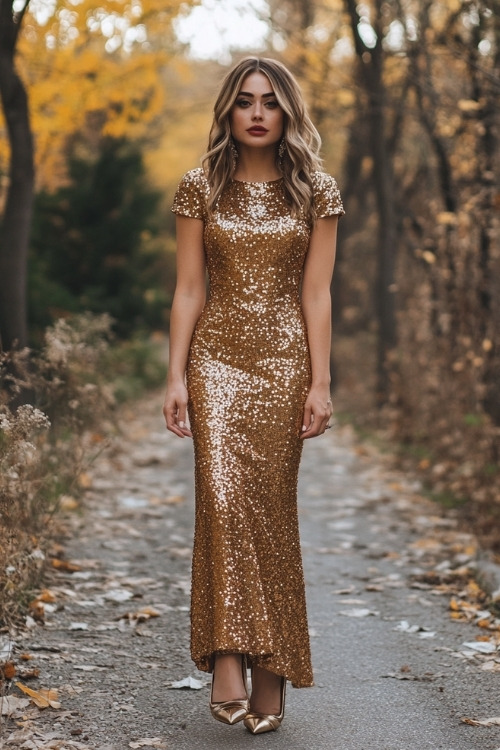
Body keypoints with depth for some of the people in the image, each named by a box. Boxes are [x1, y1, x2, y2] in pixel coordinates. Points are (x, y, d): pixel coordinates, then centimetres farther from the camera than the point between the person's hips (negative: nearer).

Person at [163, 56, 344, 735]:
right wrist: (176, 377, -2)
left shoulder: (316, 192, 4)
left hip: (284, 361, 0)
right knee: (223, 496, -16)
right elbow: (188, 290, 4)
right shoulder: (199, 188, 5)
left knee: (270, 507, 2)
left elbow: (316, 294, 1)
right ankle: (228, 660, -12)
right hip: (218, 359, 0)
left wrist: (320, 382, -5)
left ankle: (270, 670, 12)